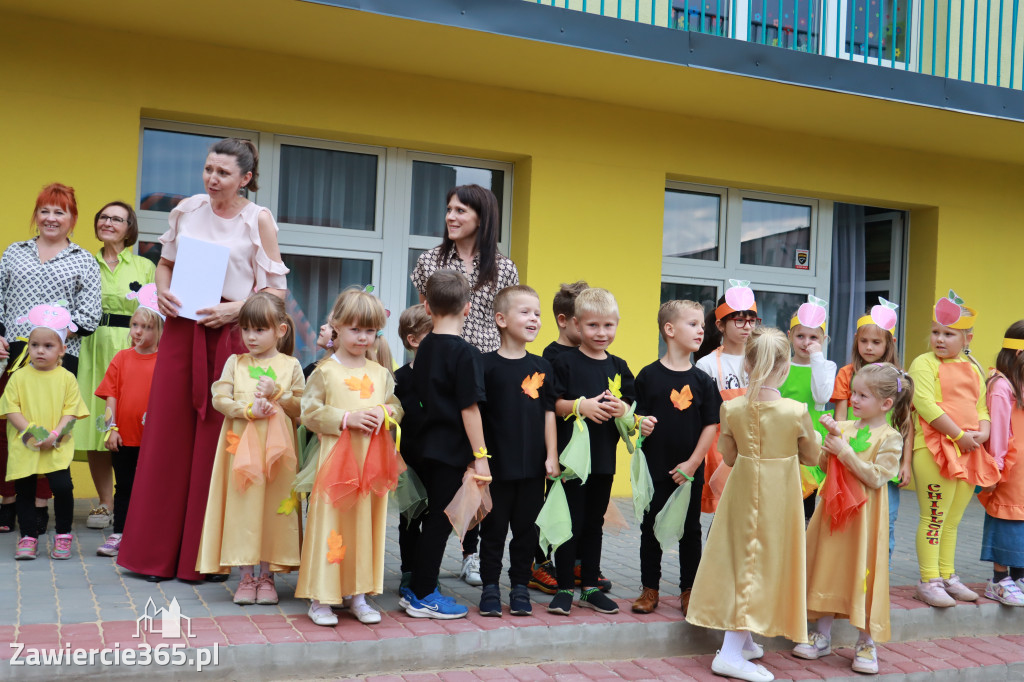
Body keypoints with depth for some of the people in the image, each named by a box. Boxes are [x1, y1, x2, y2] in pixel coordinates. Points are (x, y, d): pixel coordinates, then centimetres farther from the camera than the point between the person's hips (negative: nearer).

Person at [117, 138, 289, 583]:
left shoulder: (259, 220, -2)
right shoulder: (187, 210, 8)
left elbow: (276, 291, -2)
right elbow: (165, 263, 21)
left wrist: (235, 309, -16)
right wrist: (163, 293, 1)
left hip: (231, 334, -3)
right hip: (182, 329, 4)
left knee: (218, 441, 0)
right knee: (168, 434, 5)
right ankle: (159, 551, 18)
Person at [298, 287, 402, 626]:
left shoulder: (381, 373, 12)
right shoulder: (325, 371, -2)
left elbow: (398, 406, 16)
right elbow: (310, 412, -6)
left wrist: (385, 412, -6)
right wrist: (347, 419, -15)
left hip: (372, 463, 4)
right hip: (336, 461, -4)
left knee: (368, 525, 8)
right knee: (329, 525, -2)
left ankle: (358, 594, 19)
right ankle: (320, 598, 7)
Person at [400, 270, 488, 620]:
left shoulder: (424, 348, 9)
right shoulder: (465, 352, -15)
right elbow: (469, 409, -18)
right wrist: (481, 455, -13)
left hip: (427, 446, 8)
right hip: (451, 450, -8)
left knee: (434, 518, 17)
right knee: (440, 521, 2)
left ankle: (418, 588, 26)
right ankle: (422, 596, 10)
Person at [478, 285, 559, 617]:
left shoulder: (541, 366, 6)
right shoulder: (486, 364, -5)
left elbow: (548, 413, 7)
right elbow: (476, 412, -4)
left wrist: (552, 456, 2)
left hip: (533, 465, 3)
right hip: (497, 464, -3)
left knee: (526, 528, 10)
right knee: (494, 528, 6)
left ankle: (520, 588, 22)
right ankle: (490, 588, 19)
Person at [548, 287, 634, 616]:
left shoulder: (618, 367, 10)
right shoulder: (565, 361, -4)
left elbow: (631, 407, 12)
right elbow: (552, 404, -8)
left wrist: (621, 409, -9)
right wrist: (581, 406, -21)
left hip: (604, 457, 5)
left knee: (594, 523, 14)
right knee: (571, 523, 0)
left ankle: (590, 587, 24)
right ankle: (564, 588, 11)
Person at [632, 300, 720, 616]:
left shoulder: (702, 380, 1)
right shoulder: (649, 375, -4)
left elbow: (711, 425, -1)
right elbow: (638, 417, -1)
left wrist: (692, 463, -7)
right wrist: (640, 425, -24)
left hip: (689, 472, 2)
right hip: (654, 470, -1)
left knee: (690, 531, 10)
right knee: (651, 529, 8)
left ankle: (688, 590, 24)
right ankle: (649, 589, 22)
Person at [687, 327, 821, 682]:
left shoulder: (731, 409, -10)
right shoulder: (797, 411, -17)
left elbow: (729, 458, 2)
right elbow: (811, 458, -3)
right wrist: (815, 438, 16)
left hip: (742, 493, 3)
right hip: (779, 497, -3)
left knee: (741, 560, 16)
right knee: (760, 564, 3)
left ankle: (741, 640, 29)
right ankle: (732, 653, 1)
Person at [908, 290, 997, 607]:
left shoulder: (973, 368, 16)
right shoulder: (924, 363, -5)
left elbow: (982, 406, 19)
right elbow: (925, 405, -15)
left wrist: (983, 432, -2)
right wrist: (959, 435, -17)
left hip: (969, 451, 6)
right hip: (934, 449, -6)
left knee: (952, 520, 14)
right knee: (934, 518, -4)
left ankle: (948, 577, 24)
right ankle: (928, 582, 3)